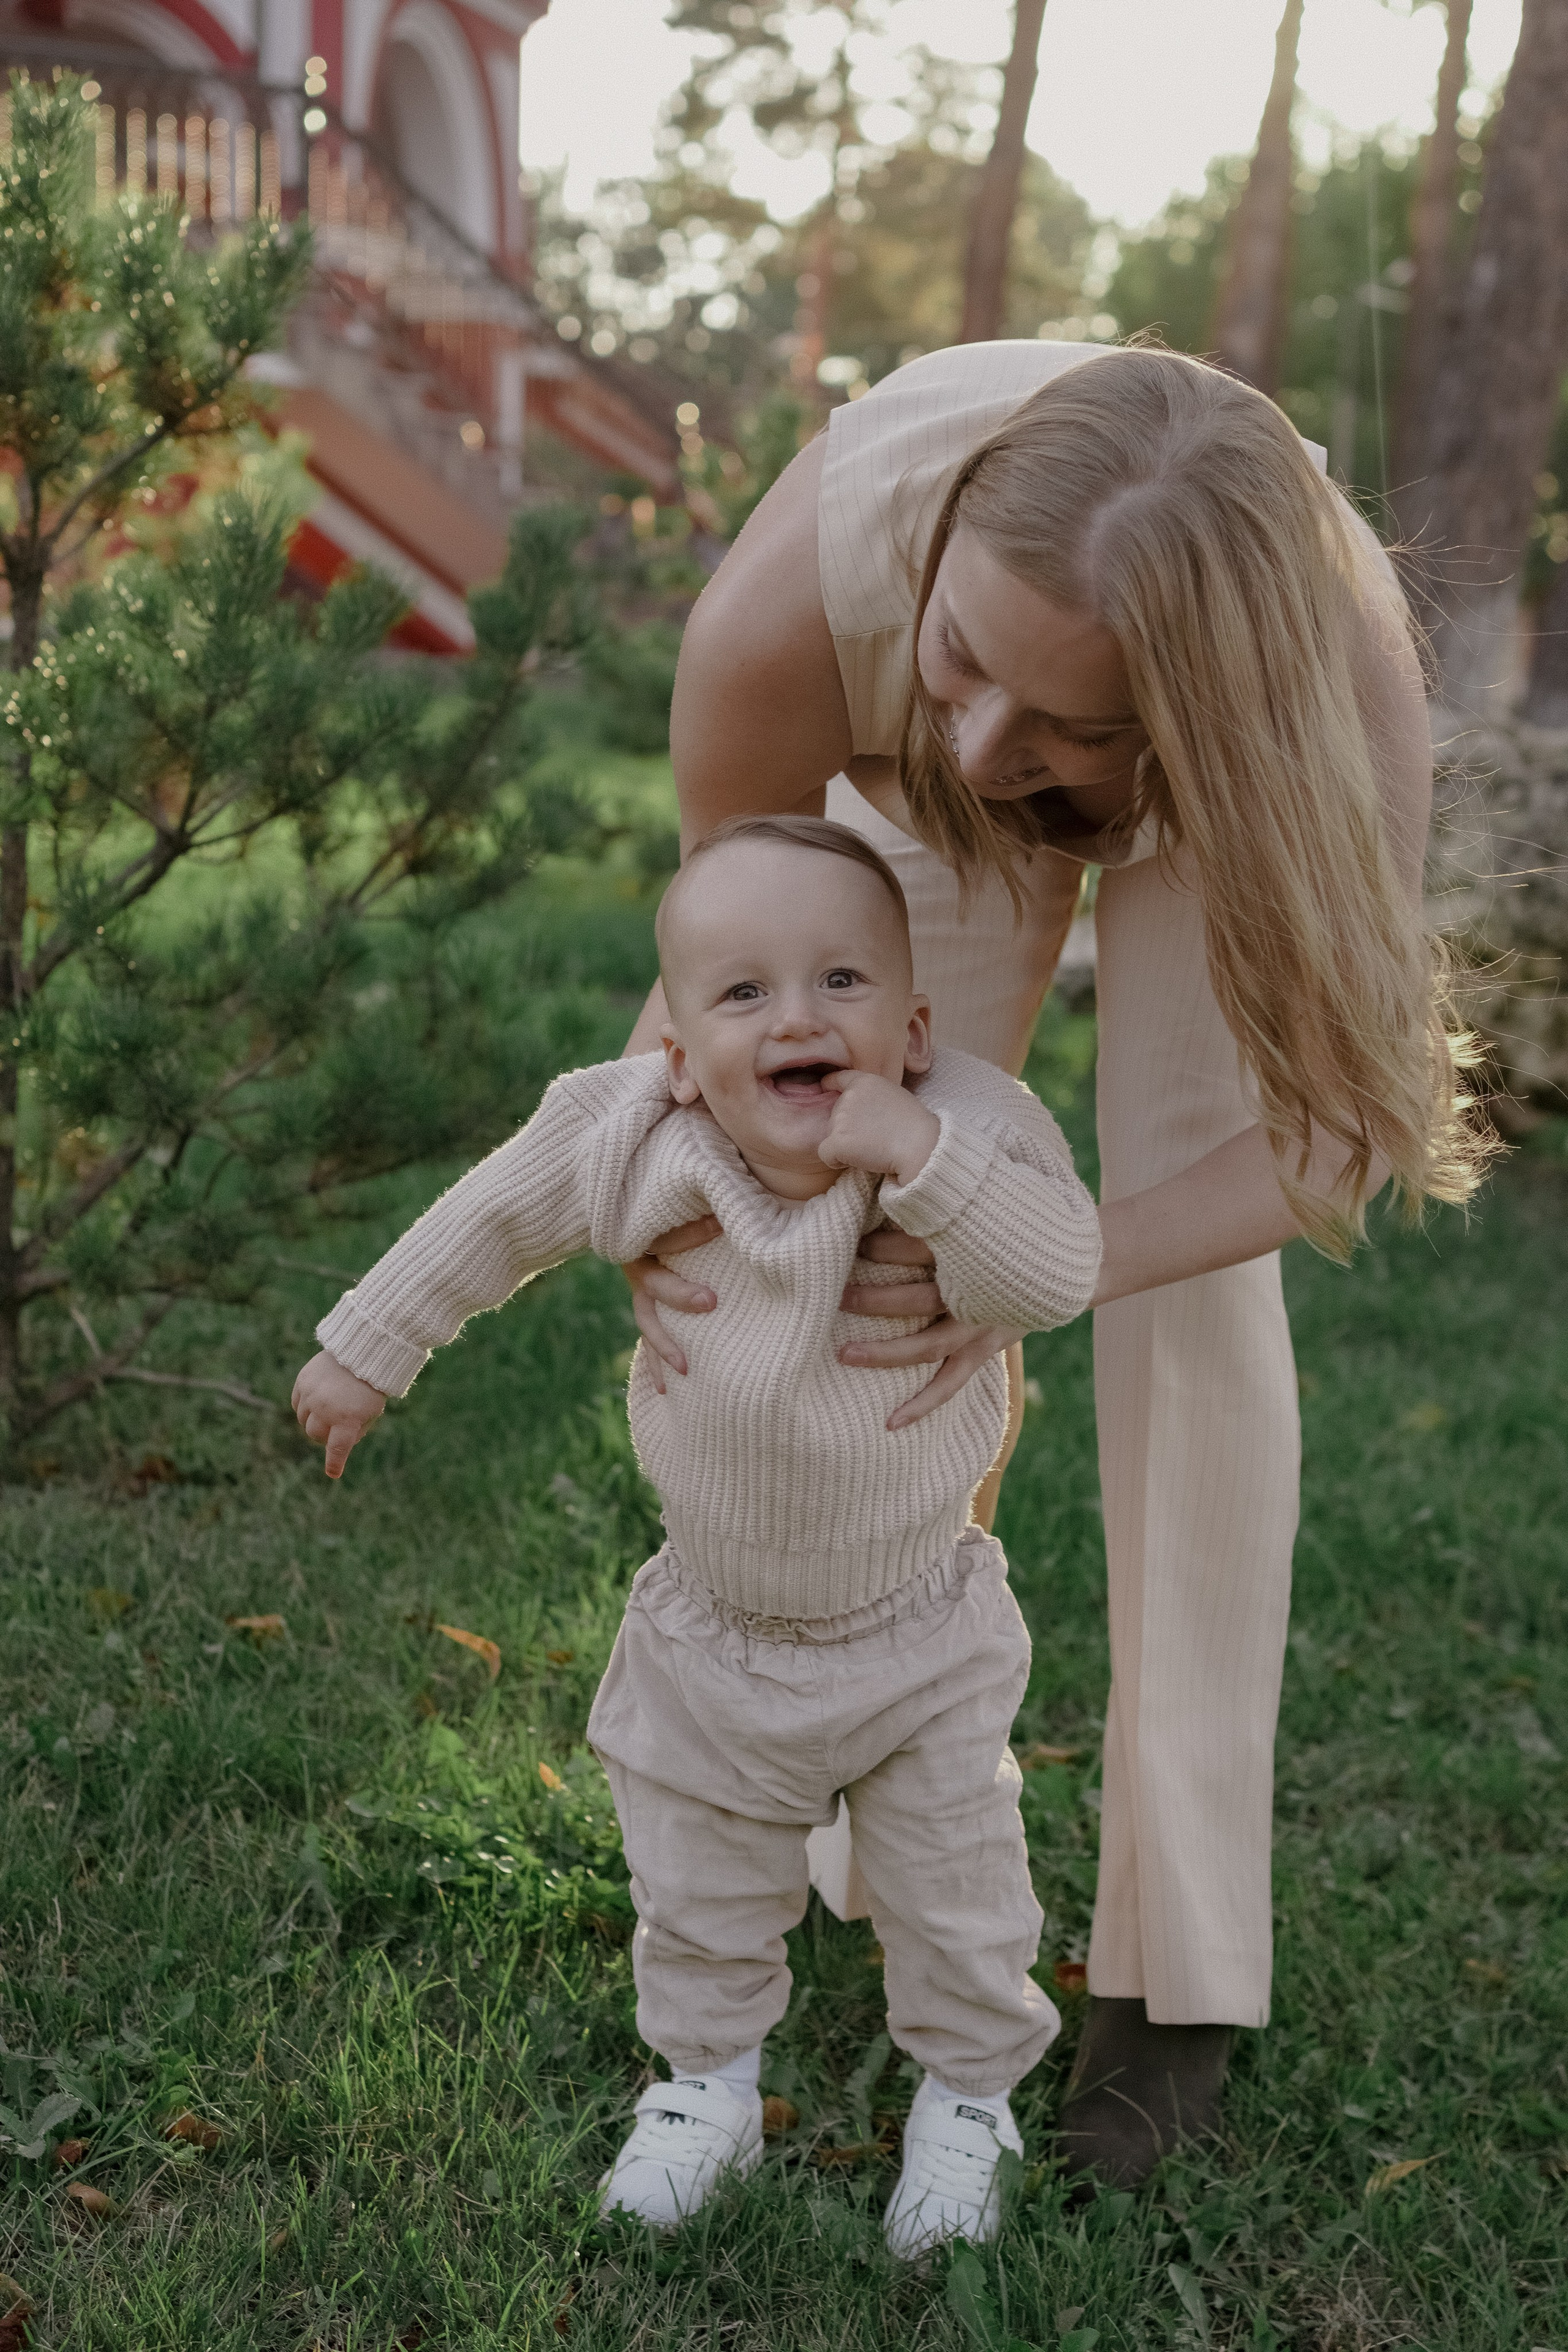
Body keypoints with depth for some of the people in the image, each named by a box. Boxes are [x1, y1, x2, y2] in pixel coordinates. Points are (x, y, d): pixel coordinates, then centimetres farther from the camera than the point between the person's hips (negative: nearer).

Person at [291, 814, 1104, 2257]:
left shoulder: (968, 1135, -25)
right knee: (700, 1888, 20)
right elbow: (498, 1217, -3)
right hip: (714, 1638, 2)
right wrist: (366, 1350, 6)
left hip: (920, 1637, -2)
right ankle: (709, 2081, 45)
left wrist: (921, 1155, -48)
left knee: (956, 1891, 15)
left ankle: (968, 2095, 41)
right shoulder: (636, 1145, -20)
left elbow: (1065, 1274, -39)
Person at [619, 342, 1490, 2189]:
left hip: (1221, 773, -1)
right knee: (890, 1259, -1)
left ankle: (1175, 1955, 1)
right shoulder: (788, 610, -44)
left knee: (1195, 1307, -10)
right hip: (908, 787, 2)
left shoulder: (1342, 666, -45)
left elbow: (1338, 1136, -33)